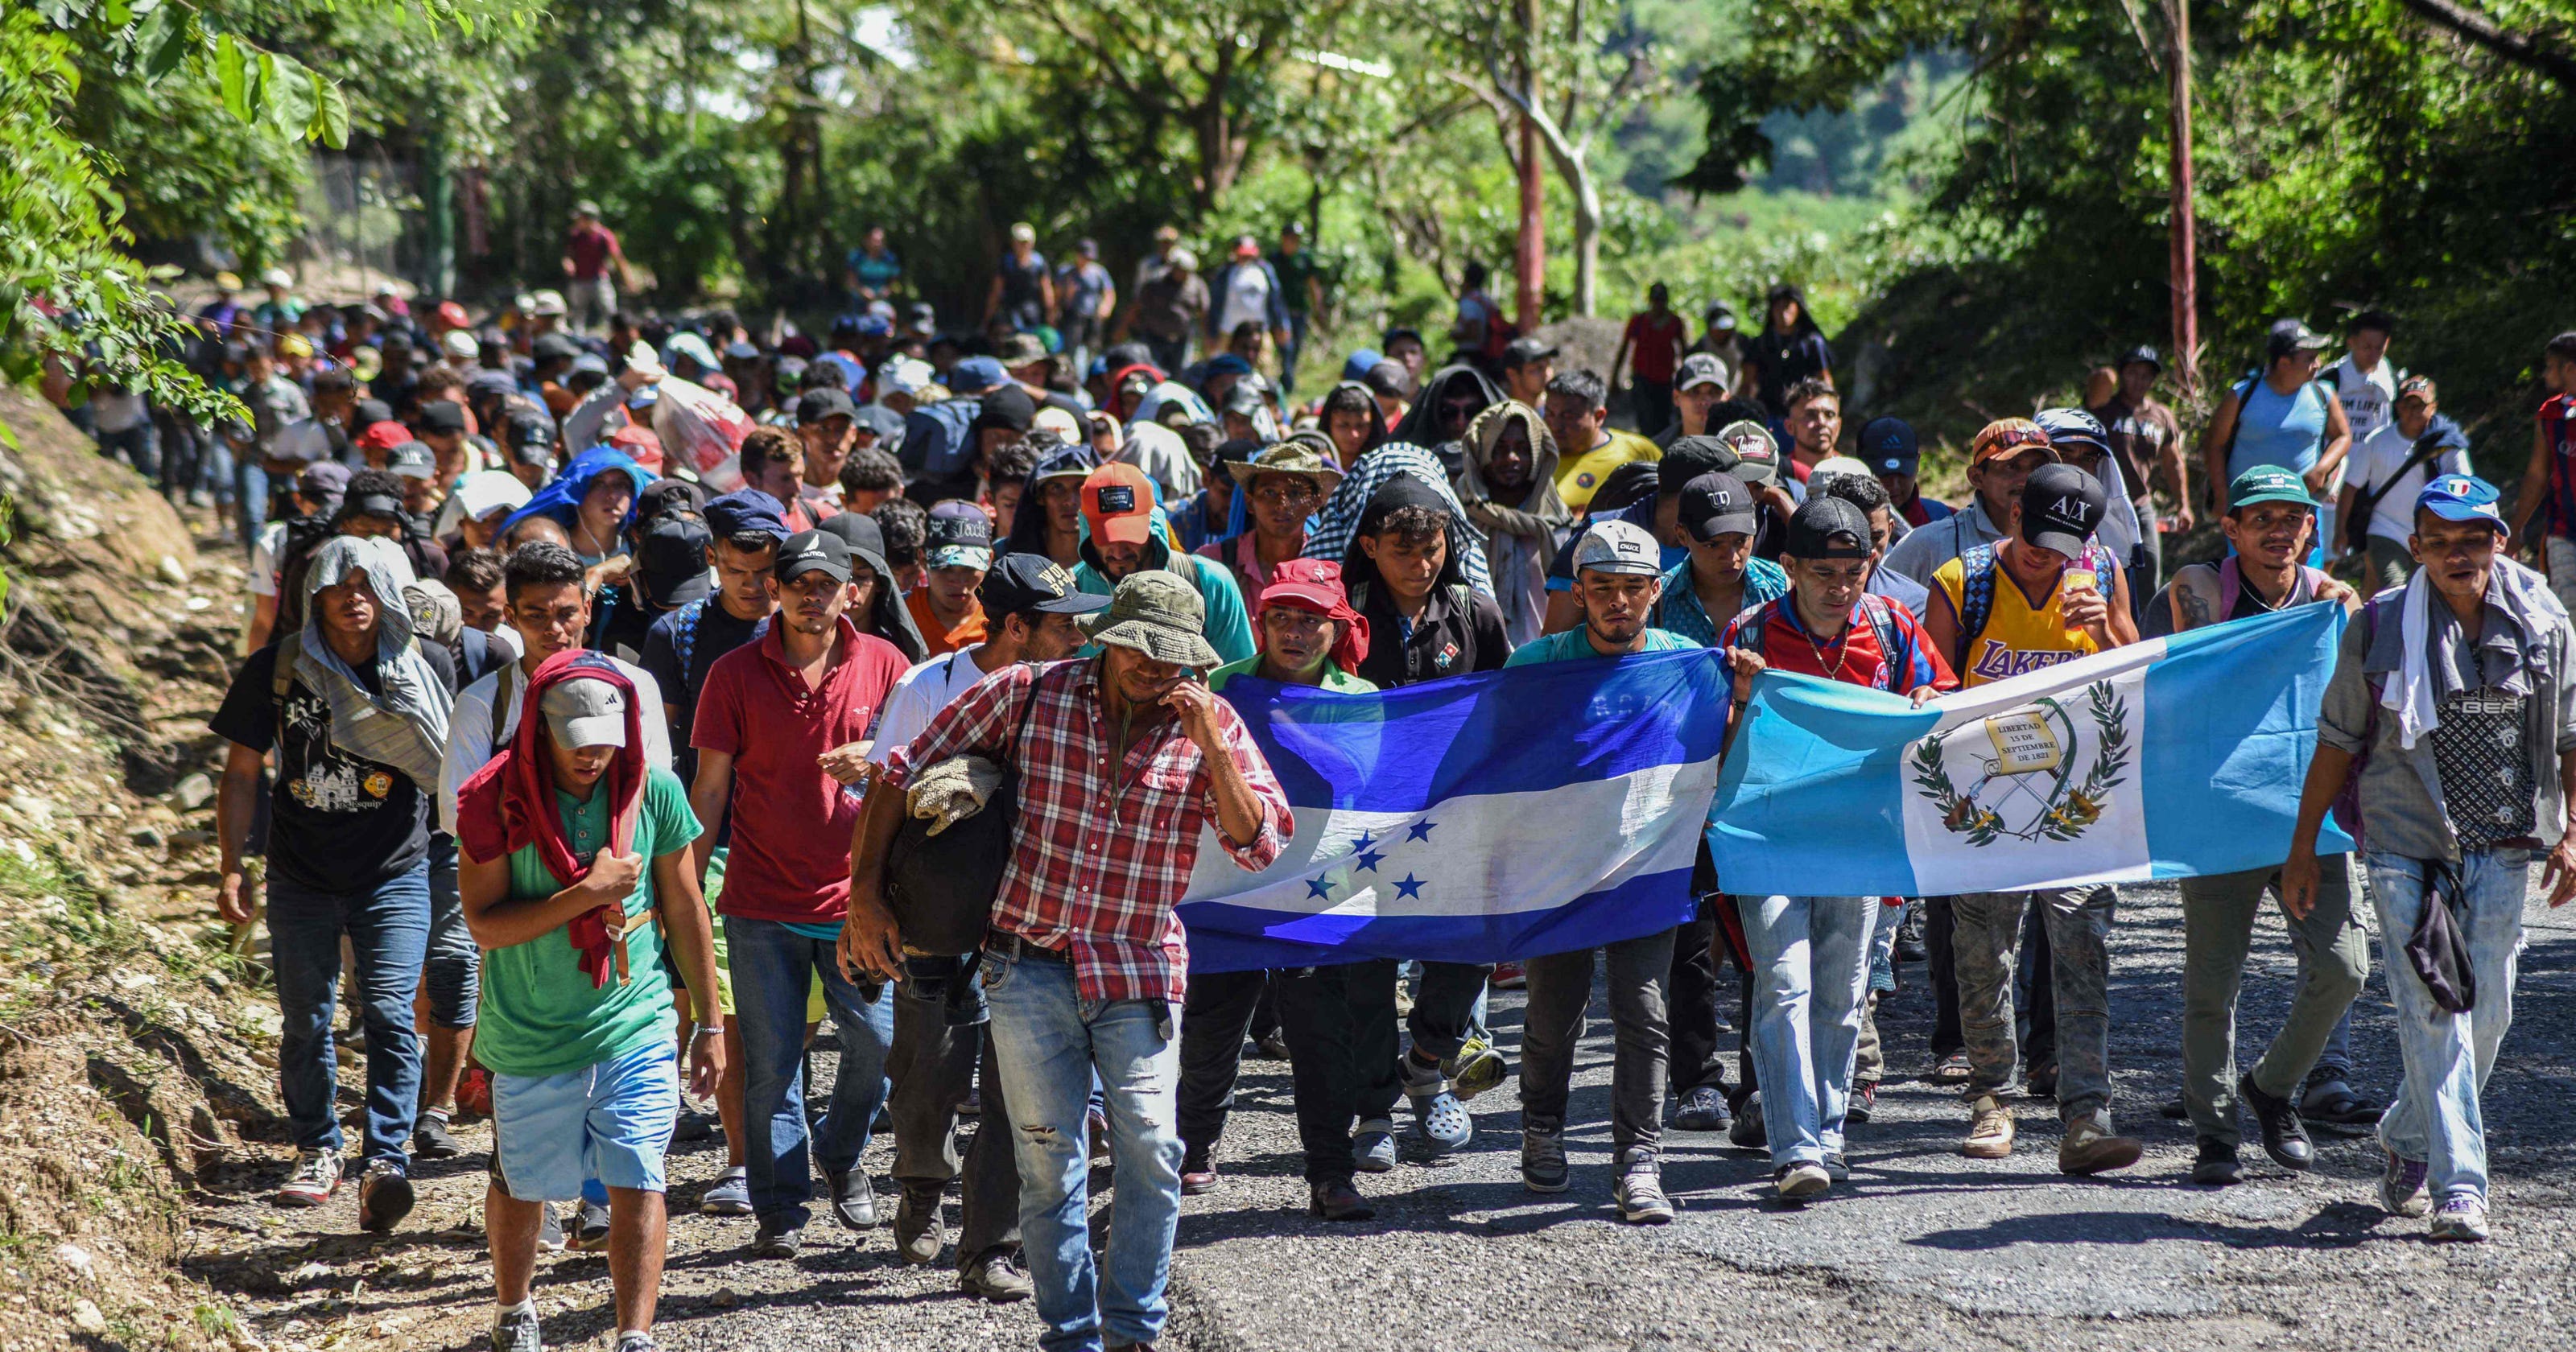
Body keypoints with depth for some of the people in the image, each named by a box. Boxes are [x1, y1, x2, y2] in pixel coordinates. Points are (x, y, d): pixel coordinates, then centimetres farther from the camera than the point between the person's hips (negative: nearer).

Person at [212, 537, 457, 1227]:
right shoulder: (277, 670, -5)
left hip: (395, 874, -1)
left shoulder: (427, 667, -5)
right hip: (302, 878, 1)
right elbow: (242, 773, 3)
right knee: (304, 1022, 9)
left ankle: (386, 1161, -15)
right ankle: (317, 1150, 27)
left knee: (390, 1014, -13)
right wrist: (231, 868, -3)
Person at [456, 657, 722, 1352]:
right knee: (523, 1186, 16)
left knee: (638, 1184, -8)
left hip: (637, 1029, 0)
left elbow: (684, 910, 4)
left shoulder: (654, 792, -6)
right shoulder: (497, 800, -12)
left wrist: (710, 1023, 8)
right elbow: (486, 923, -15)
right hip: (531, 1035, 0)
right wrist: (587, 894, -23)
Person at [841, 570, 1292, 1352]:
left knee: (1150, 1151, -10)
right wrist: (865, 894, -1)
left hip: (1140, 971, 0)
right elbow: (906, 771, 2)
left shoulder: (1212, 725, -1)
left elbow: (1260, 845, -8)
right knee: (1050, 1163, 3)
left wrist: (1211, 748, -19)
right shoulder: (1028, 695, -4)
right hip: (1030, 964, 0)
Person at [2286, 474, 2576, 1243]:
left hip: (2503, 848, 3)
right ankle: (2458, 1187, -11)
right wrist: (2303, 849, 5)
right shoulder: (2381, 629, -4)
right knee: (2432, 1010, -11)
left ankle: (2408, 1138, 32)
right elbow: (2337, 742, 4)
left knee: (2487, 1012, 8)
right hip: (2408, 845, -3)